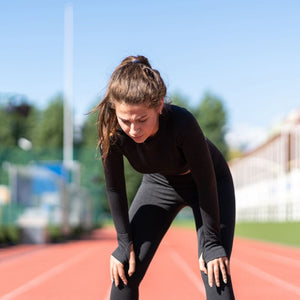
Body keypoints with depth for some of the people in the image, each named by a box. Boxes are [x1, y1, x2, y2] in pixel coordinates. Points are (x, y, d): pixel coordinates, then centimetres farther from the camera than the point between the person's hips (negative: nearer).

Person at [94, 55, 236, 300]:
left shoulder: (182, 123, -41)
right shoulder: (112, 132, -30)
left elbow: (206, 182, -28)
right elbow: (115, 189, -13)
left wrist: (211, 243, -21)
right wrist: (125, 242, -9)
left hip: (211, 183, -3)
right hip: (159, 183, 4)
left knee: (215, 274, -14)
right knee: (124, 271, -3)